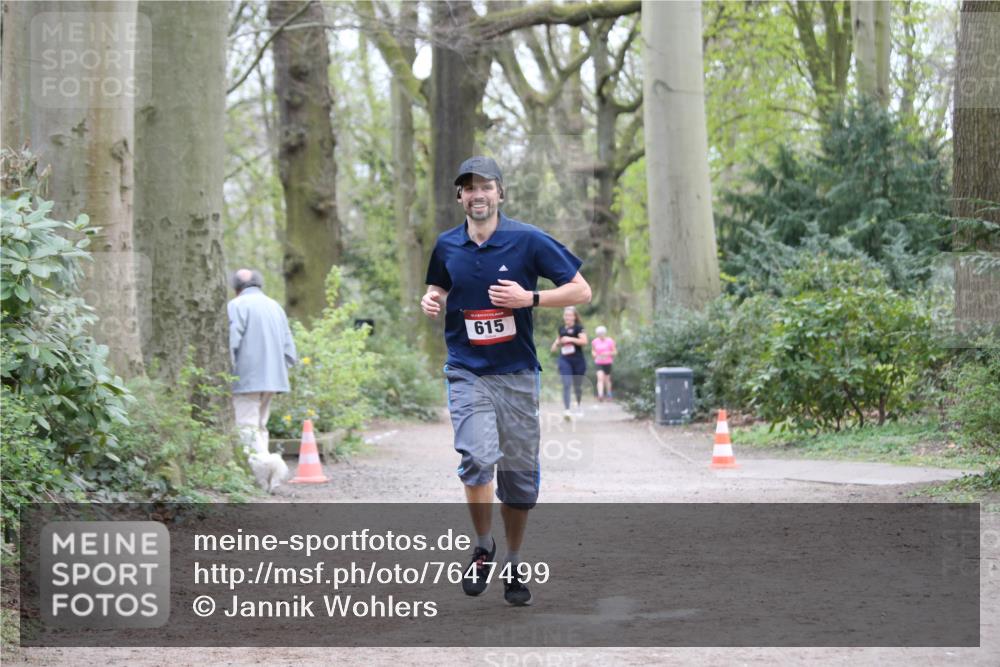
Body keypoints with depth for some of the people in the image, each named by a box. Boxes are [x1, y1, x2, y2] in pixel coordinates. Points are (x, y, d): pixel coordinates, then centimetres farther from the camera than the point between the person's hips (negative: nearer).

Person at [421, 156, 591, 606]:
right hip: (466, 371, 1)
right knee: (478, 457, -21)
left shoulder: (528, 240, -6)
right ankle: (483, 548, 1)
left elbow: (581, 290, -4)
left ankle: (512, 565, 23)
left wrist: (529, 298, -17)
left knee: (519, 473, 5)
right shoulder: (446, 246, 4)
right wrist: (432, 301, 0)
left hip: (517, 373, 0)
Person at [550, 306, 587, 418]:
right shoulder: (561, 328, 10)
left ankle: (579, 405, 38)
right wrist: (556, 344, 8)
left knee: (577, 385, 11)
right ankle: (566, 409, -19)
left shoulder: (578, 327, -4)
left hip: (578, 360, -3)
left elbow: (584, 341, -17)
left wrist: (571, 339, -22)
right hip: (565, 360, 3)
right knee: (566, 385, -12)